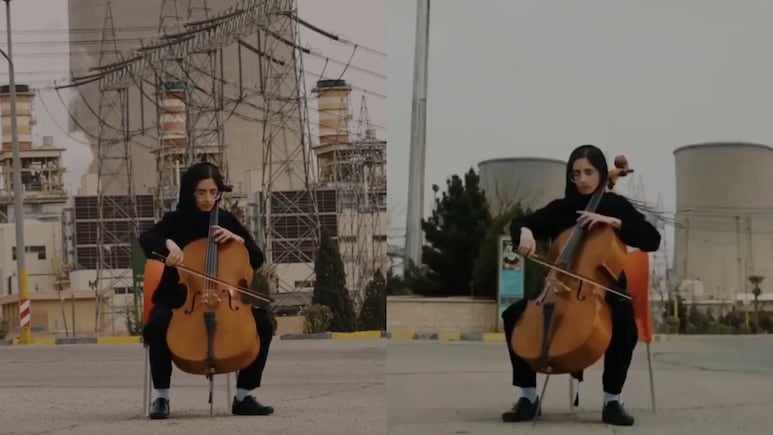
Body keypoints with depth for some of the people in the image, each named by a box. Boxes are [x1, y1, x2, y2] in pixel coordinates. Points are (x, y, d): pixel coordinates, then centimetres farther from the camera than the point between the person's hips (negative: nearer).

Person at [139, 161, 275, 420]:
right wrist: (169, 244, -40)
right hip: (179, 298, -2)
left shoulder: (226, 220, 8)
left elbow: (257, 261, 8)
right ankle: (161, 396, -20)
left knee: (262, 323, -22)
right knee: (157, 324, -35)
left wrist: (238, 239, -10)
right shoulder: (176, 220, 0)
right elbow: (146, 239, -20)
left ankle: (244, 396, -12)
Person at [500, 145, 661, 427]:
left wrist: (613, 221, -19)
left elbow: (652, 240, -8)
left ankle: (612, 400, -20)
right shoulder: (560, 208, 8)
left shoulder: (616, 205, 2)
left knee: (625, 323, -36)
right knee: (514, 315, -20)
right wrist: (525, 232, -19)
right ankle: (529, 396, -14)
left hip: (605, 292, -3)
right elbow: (518, 223, 6)